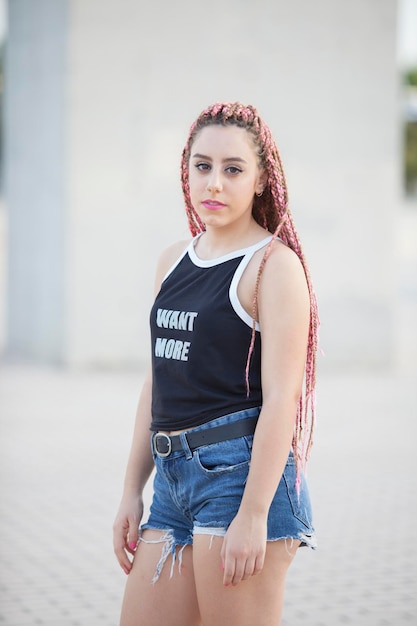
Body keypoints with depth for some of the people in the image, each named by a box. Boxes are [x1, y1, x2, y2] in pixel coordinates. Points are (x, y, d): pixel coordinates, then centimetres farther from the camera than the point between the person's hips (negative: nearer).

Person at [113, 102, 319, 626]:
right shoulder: (174, 262, 15)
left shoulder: (273, 264, -7)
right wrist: (132, 491, 16)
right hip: (174, 476, 7)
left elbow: (281, 397, -14)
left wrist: (253, 515, -20)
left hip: (241, 470, -7)